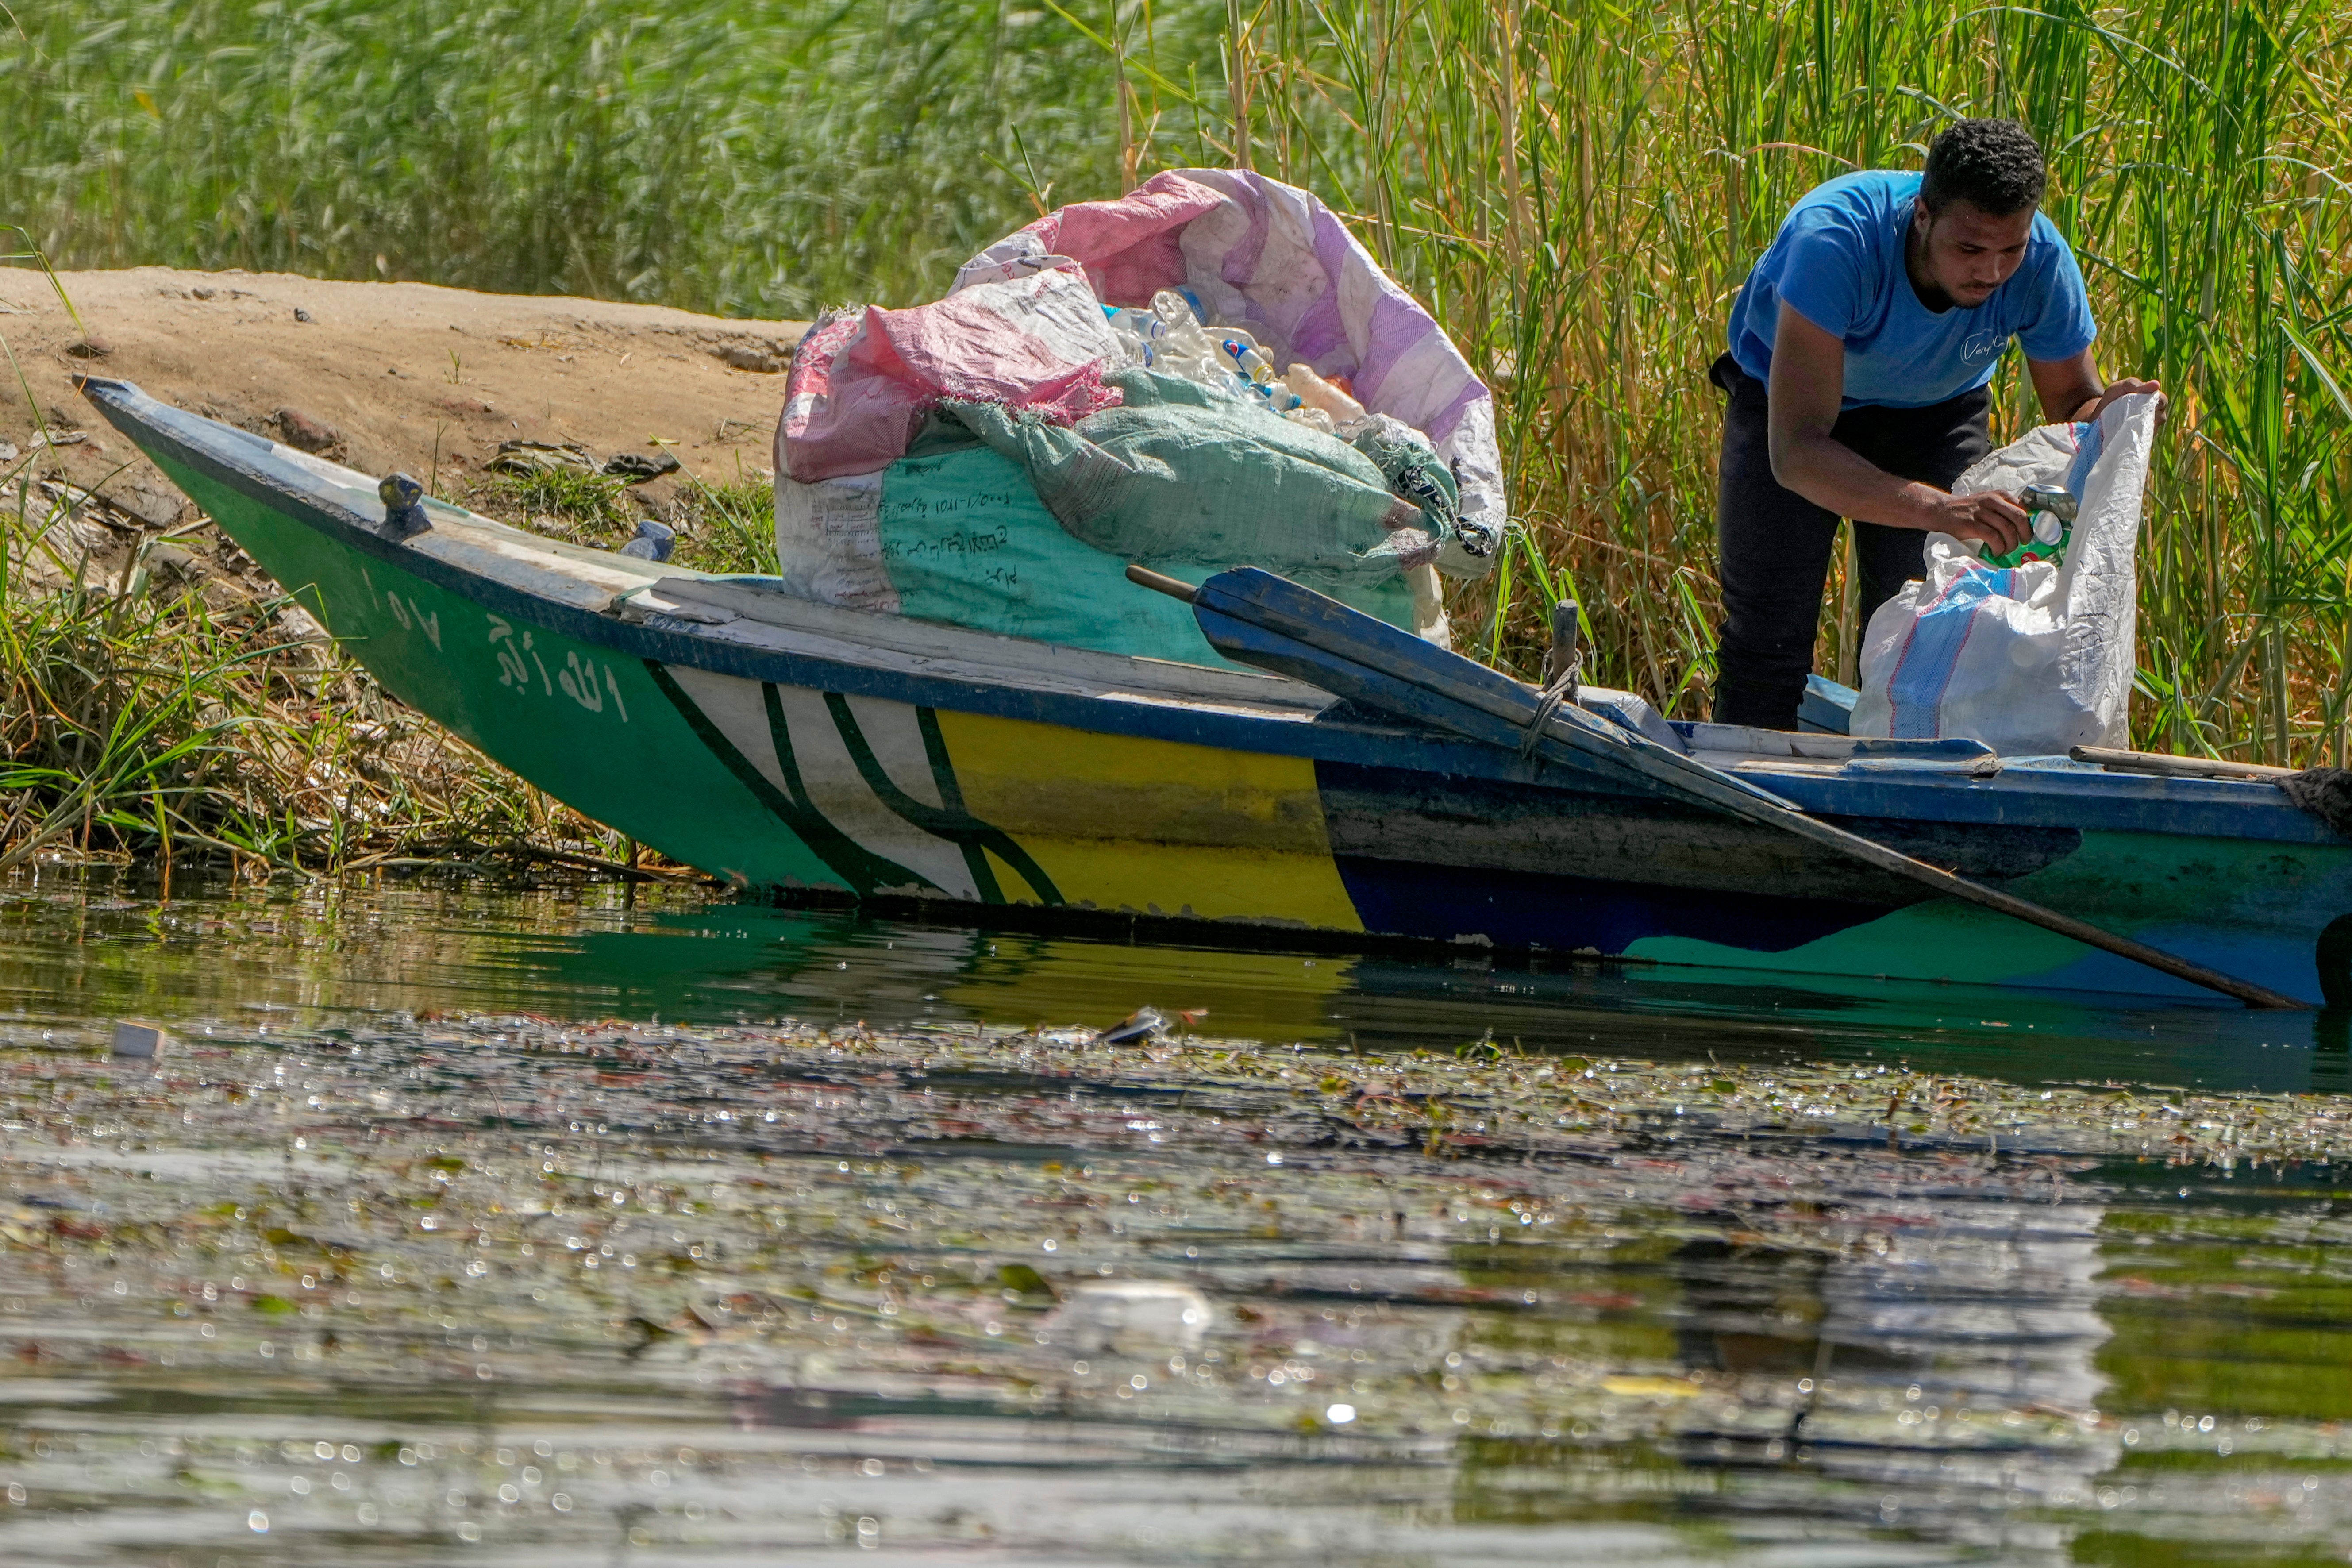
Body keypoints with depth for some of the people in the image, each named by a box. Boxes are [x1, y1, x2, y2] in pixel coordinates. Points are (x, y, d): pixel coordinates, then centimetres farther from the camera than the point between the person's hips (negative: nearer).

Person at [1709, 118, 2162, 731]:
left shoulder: (2041, 260, -29)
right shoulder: (1835, 242, -41)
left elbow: (2071, 405, -12)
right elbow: (1795, 452, -47)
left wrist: (2107, 417, -38)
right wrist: (1939, 510, -61)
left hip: (1937, 408, 2)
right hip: (1793, 399, -2)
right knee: (1768, 641, -10)